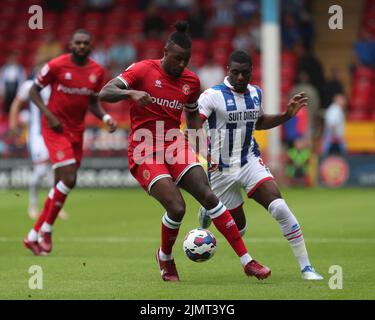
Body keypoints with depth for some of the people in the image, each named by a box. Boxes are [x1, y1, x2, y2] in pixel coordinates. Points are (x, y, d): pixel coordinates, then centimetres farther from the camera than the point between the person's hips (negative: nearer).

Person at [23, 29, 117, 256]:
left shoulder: (97, 71, 3)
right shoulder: (56, 65, -11)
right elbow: (35, 90, -2)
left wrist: (106, 117, -4)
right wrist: (48, 114, -15)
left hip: (77, 131, 6)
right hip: (56, 128, -6)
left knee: (62, 185, 6)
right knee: (68, 179, -18)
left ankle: (35, 235, 16)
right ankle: (46, 231, -2)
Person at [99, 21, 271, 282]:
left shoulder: (192, 81, 8)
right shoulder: (143, 70, -6)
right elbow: (104, 93, -14)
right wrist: (131, 93, -33)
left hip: (175, 145, 5)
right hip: (145, 151, -4)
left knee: (208, 196, -13)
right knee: (177, 207, -21)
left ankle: (247, 261, -11)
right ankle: (165, 257, 10)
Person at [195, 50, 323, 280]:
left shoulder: (255, 93, 6)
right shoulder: (213, 96, -13)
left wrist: (287, 115, 13)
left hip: (251, 162, 3)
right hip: (222, 170, -3)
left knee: (280, 208, -20)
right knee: (238, 229, 7)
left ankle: (306, 267, -16)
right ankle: (208, 211, 44)